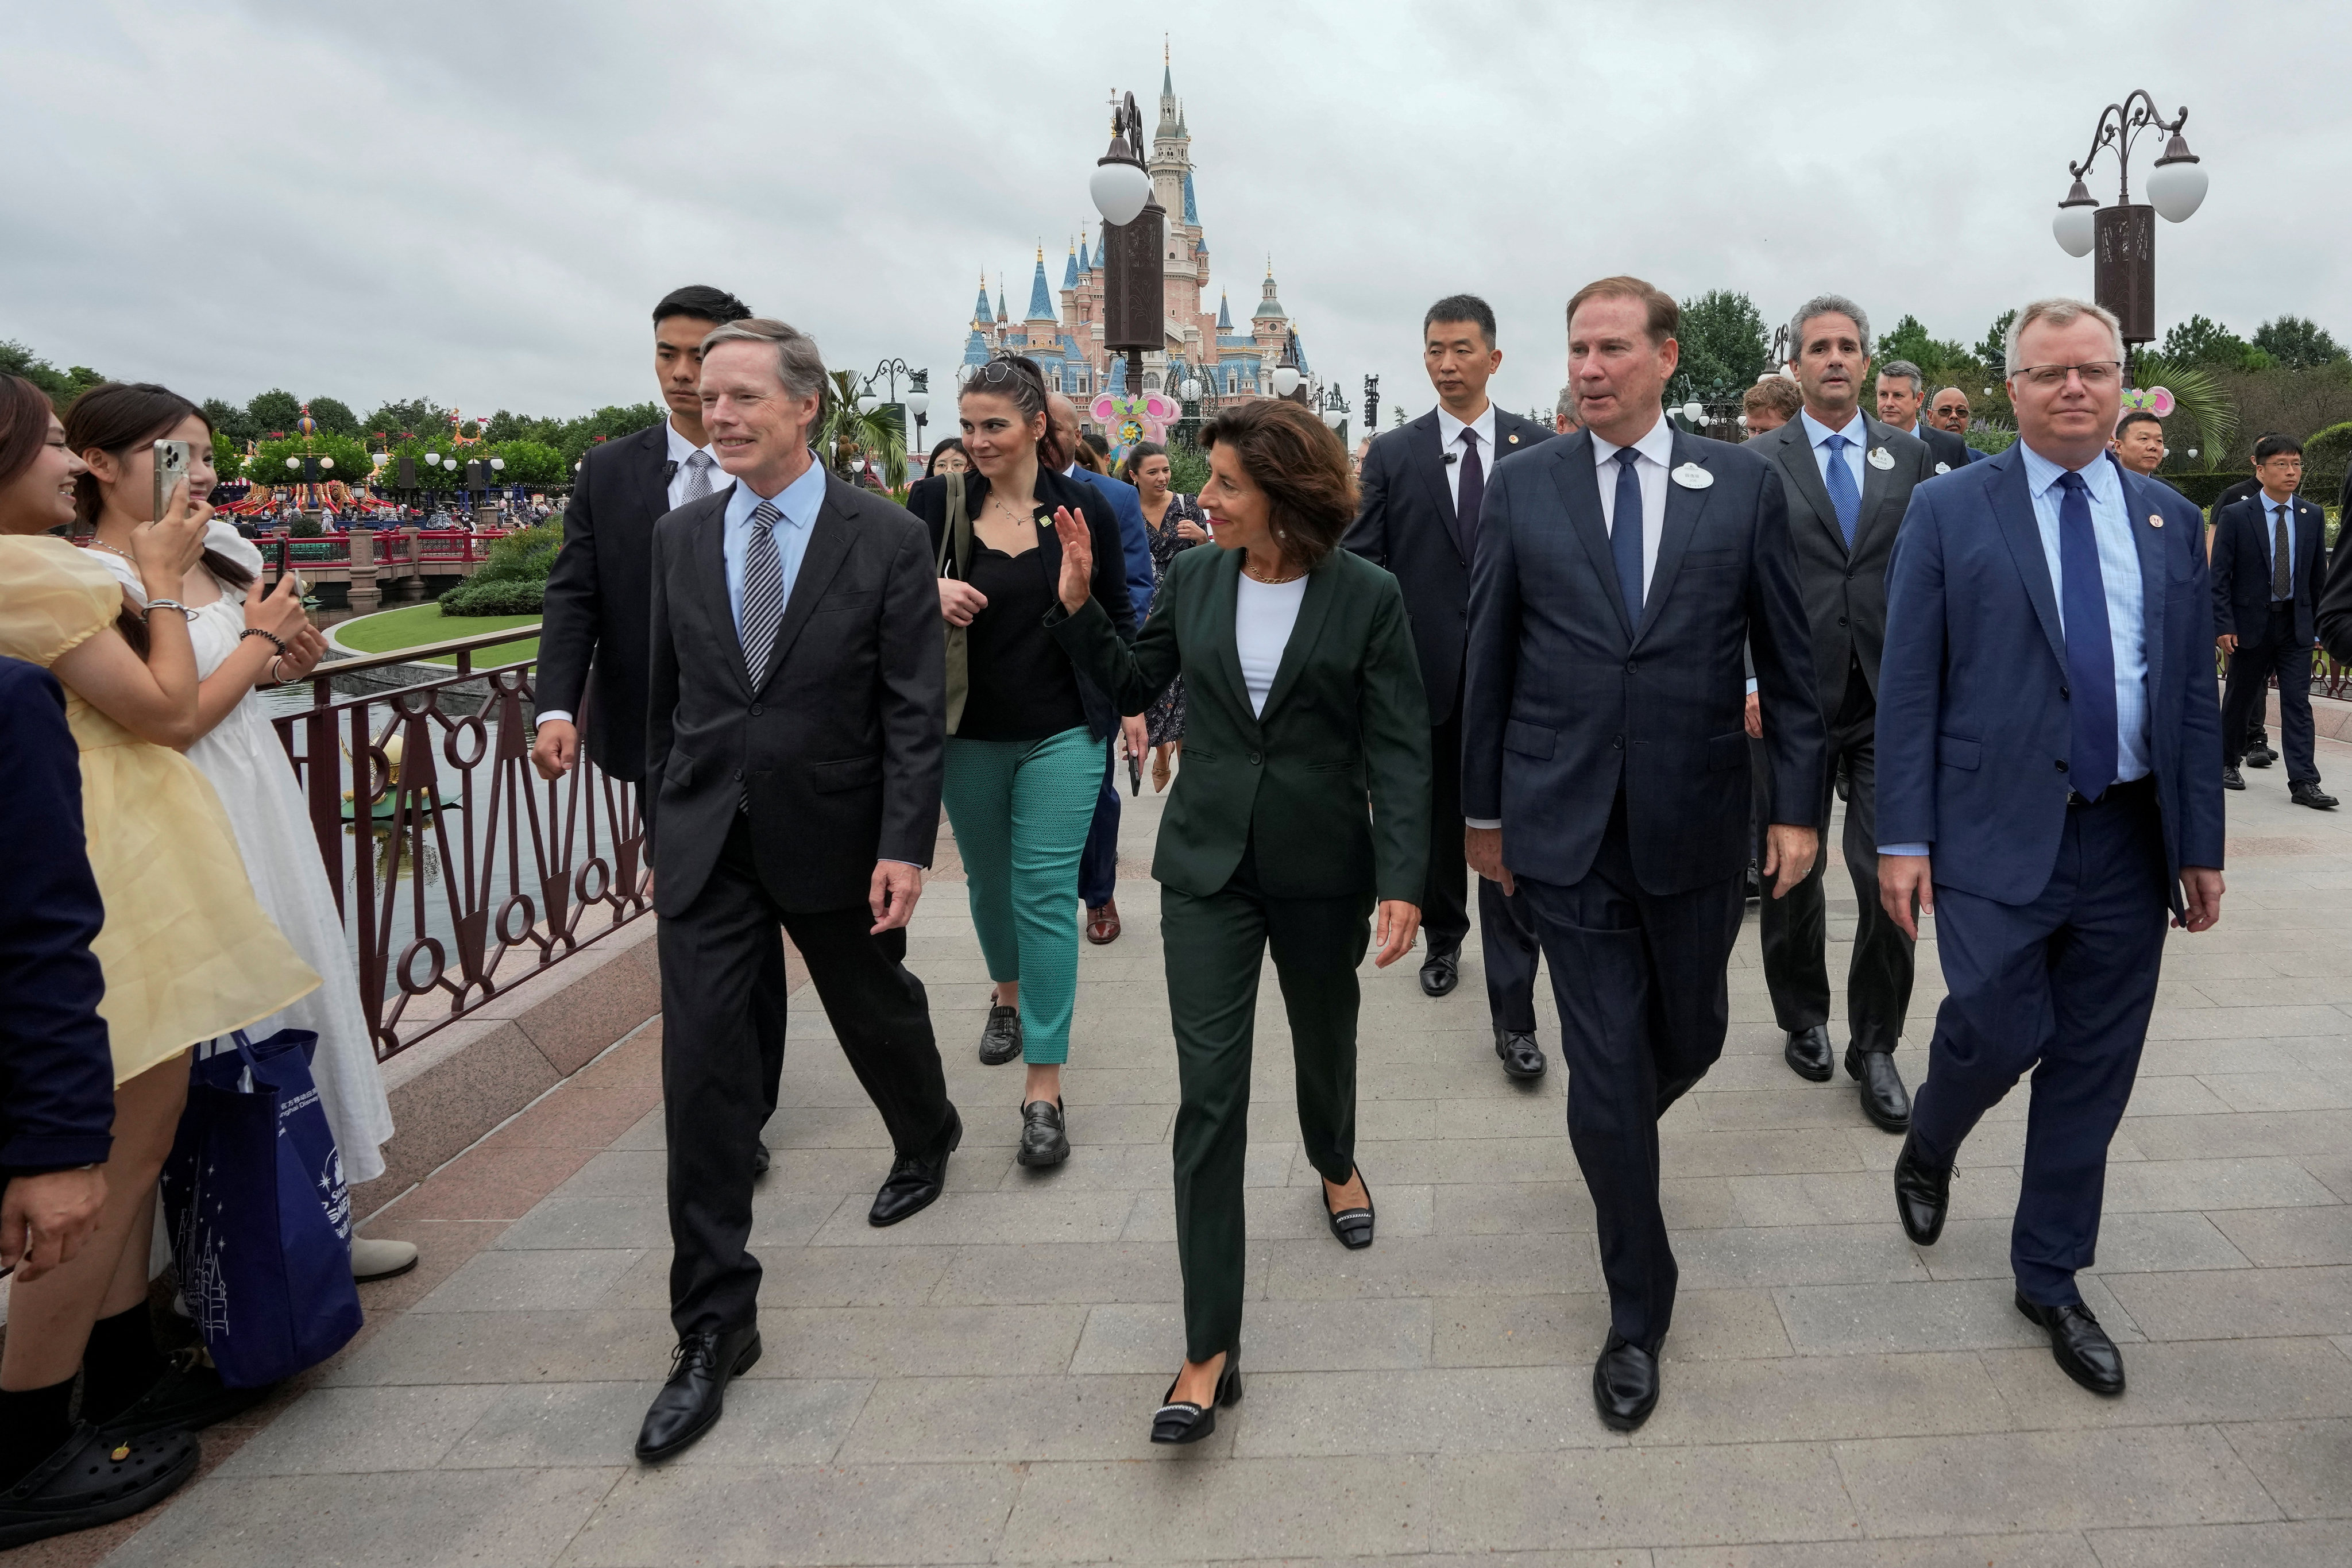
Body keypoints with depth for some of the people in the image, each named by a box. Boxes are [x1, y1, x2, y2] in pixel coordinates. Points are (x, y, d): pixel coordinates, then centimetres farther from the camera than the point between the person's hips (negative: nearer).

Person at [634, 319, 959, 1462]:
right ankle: (715, 1326, 9)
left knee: (877, 1014, 19)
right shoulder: (679, 538, 4)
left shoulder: (887, 540, -8)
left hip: (835, 841, -2)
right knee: (704, 1074, -2)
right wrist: (665, 826, 12)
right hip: (707, 846, 3)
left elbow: (916, 710, -10)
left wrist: (905, 844, -16)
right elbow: (666, 697, 10)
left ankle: (927, 1137, 53)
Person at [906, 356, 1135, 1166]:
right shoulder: (935, 505, -3)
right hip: (968, 735, 2)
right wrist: (925, 592, -19)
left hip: (1060, 734, -2)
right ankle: (1008, 992, 49)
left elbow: (1118, 615, 6)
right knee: (987, 879, 18)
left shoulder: (1082, 507, -3)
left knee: (1046, 896, -5)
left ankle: (1044, 1089, -1)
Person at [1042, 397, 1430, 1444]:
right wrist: (1079, 605, -1)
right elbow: (1132, 685, 14)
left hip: (1321, 867, -1)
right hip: (1208, 865, 2)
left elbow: (1399, 750, -9)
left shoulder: (1366, 596, -9)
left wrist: (1403, 881, -16)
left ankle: (1335, 1163, 58)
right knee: (1209, 1091, -4)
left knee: (1324, 1040, 22)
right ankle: (1211, 1348, 1)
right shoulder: (1194, 579, 1)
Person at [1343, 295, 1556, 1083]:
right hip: (1426, 671, 2)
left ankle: (1513, 1014, -1)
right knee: (1436, 824, 18)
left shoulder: (1540, 449, 3)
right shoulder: (1393, 455, 4)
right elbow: (1361, 567, 1)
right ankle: (1443, 936, 42)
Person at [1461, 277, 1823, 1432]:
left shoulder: (1743, 485, 1)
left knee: (1689, 1037, 16)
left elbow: (1787, 658, 4)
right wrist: (1482, 806, 8)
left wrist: (1798, 804, 0)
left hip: (1695, 822, 1)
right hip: (1565, 826, -1)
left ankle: (1617, 1127, 53)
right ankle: (1638, 1311, 20)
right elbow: (1487, 660, 5)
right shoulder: (1524, 487, 1)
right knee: (1603, 1071, 2)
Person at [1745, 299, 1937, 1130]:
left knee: (1890, 876, -4)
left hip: (1889, 699, 1)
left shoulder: (1910, 456, 9)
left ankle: (1875, 1046, 12)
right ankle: (1804, 1019, 32)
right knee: (1794, 874, 12)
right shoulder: (1760, 461, 1)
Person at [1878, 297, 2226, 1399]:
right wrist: (1903, 837, -10)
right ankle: (1928, 1149, 26)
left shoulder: (2168, 519, 10)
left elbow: (2192, 689, 10)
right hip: (1996, 833, -3)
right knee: (1999, 1028, -10)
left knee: (2092, 1071, 9)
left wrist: (2201, 844, 7)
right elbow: (1907, 684, -5)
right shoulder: (1949, 510, -1)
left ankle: (2050, 1278, 27)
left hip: (2128, 840, 4)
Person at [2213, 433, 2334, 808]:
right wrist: (2223, 625, -13)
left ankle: (2303, 782, -4)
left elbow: (2319, 574, 10)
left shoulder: (2313, 516, 5)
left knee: (2298, 702, -2)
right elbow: (2219, 576, -7)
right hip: (2251, 623, -2)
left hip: (2296, 623, 3)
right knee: (2241, 698, 10)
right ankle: (2227, 762, 29)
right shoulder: (2235, 516, -6)